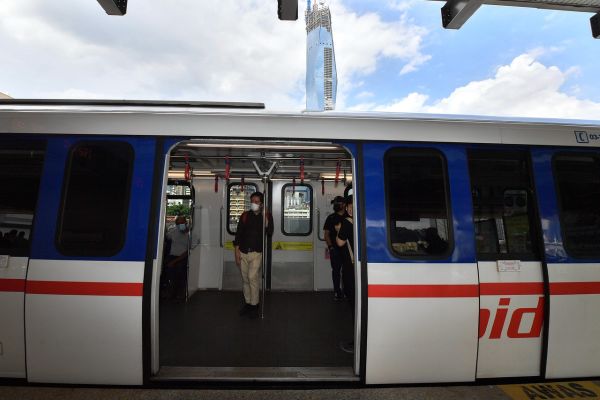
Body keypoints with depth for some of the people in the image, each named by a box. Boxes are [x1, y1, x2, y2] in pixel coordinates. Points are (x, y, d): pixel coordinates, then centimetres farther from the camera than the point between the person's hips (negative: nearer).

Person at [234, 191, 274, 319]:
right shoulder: (245, 215, 5)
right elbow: (238, 233, 5)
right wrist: (237, 251, -1)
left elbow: (270, 232, -12)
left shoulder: (266, 216, 1)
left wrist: (265, 218, -20)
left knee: (253, 277, -11)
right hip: (243, 252, 3)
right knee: (245, 279, 11)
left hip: (257, 252, -3)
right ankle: (247, 303, 26)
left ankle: (254, 305, 4)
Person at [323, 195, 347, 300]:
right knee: (336, 270, 4)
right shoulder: (331, 218, 8)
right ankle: (337, 292, 12)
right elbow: (326, 234, 7)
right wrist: (331, 247, -4)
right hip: (335, 249, 0)